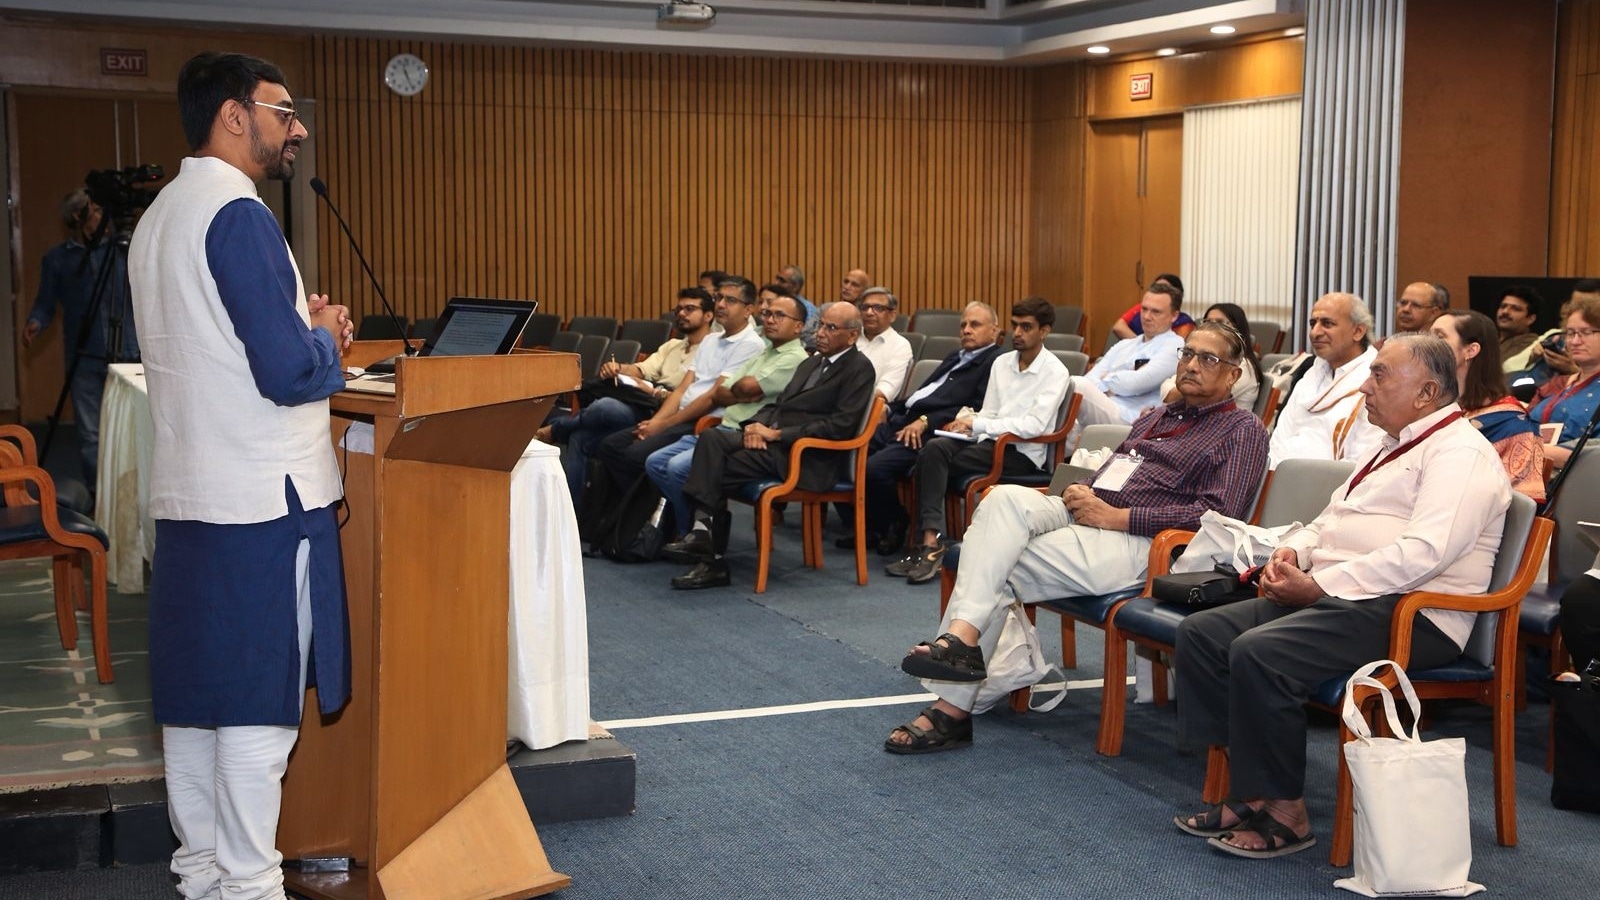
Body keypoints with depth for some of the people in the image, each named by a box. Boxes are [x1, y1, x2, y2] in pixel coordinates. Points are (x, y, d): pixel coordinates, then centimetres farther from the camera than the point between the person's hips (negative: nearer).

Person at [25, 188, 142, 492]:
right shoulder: (57, 258, 7)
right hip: (85, 360, 0)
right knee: (90, 435, 1)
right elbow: (46, 303, 7)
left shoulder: (122, 247, 9)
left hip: (128, 356, 0)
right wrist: (35, 323, -12)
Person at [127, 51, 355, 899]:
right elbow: (289, 373, -19)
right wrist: (326, 338, 1)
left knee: (194, 695, 12)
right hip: (264, 502, -9)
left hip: (184, 495, 9)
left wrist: (299, 324, 13)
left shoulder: (159, 216, 15)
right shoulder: (238, 215, -15)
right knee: (261, 702, -2)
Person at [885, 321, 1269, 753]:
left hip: (1138, 542, -7)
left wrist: (1118, 517, -14)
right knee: (1006, 498, -22)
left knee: (996, 574, -21)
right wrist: (1080, 490, 4)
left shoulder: (1242, 430, 3)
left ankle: (953, 707, -20)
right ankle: (962, 635, -31)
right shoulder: (1155, 417, 29)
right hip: (1086, 513, 7)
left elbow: (1217, 514, -11)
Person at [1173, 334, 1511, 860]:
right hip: (1330, 596, 10)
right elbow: (1330, 520, 30)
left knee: (1258, 652, -30)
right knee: (1201, 634, -4)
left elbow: (1423, 552, -23)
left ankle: (1284, 813, -15)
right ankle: (1243, 789, -5)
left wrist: (1320, 586, -20)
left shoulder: (1459, 452, -9)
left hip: (1408, 614, -10)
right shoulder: (1393, 447, 23)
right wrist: (1291, 552, 6)